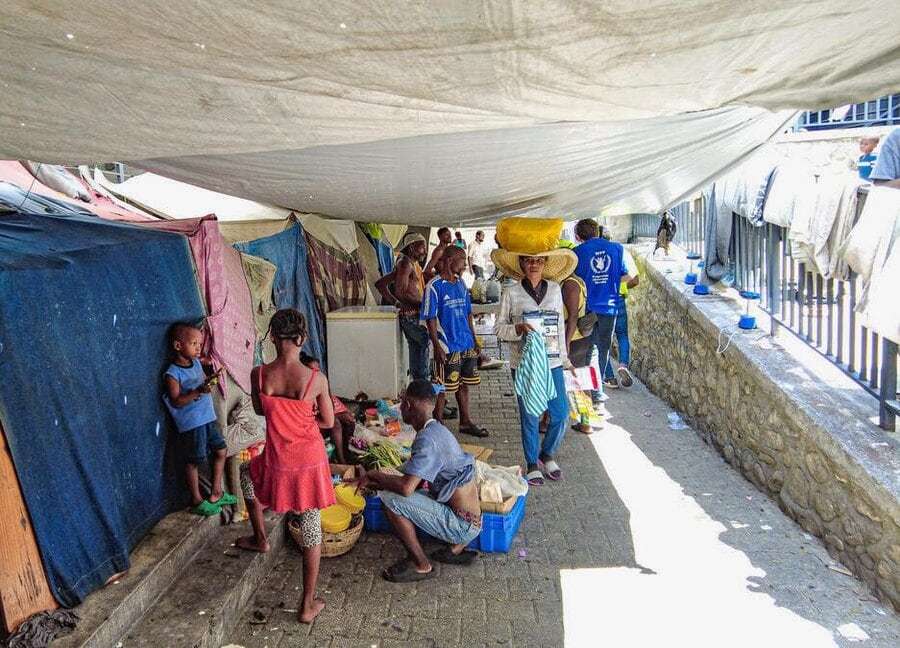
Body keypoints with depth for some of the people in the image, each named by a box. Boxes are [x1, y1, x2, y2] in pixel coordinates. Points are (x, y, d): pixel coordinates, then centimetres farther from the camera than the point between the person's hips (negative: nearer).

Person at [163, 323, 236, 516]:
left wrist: (210, 380, 4)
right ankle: (197, 500, 20)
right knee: (195, 461, 3)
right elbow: (176, 401, -20)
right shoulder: (173, 374, -15)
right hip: (191, 424, -8)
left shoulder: (196, 363, 7)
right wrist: (197, 392, -29)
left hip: (208, 418, 8)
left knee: (220, 451, 13)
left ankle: (216, 493, 27)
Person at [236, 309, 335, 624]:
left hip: (277, 463, 1)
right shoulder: (316, 379, -18)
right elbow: (328, 422, -4)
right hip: (310, 462, -1)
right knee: (311, 528, 13)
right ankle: (308, 605, 22)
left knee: (246, 473, 36)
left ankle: (260, 539, 46)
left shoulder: (258, 374, -13)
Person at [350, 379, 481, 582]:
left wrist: (373, 475, -11)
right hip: (471, 522, 9)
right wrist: (372, 480, 11)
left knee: (390, 499, -15)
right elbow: (413, 480, 16)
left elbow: (406, 487, -30)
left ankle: (421, 566, -1)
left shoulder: (427, 439, -21)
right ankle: (457, 546, 19)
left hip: (463, 526, -9)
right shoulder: (437, 430, 9)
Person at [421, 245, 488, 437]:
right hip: (447, 347, -7)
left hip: (466, 345, 7)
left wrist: (474, 341, 14)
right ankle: (438, 424, 16)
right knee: (443, 387, 2)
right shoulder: (434, 286, -11)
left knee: (464, 384, 15)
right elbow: (430, 319, -12)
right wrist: (437, 346, -16)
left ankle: (465, 422, 26)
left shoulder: (461, 284, 10)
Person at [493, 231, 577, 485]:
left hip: (552, 362, 3)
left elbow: (560, 326, 13)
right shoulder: (511, 293, -3)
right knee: (529, 416, 4)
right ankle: (532, 464, 22)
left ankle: (547, 455, 28)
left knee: (561, 413, 3)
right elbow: (499, 328, -1)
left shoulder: (555, 289, 7)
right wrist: (518, 328, -20)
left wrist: (564, 356, 12)